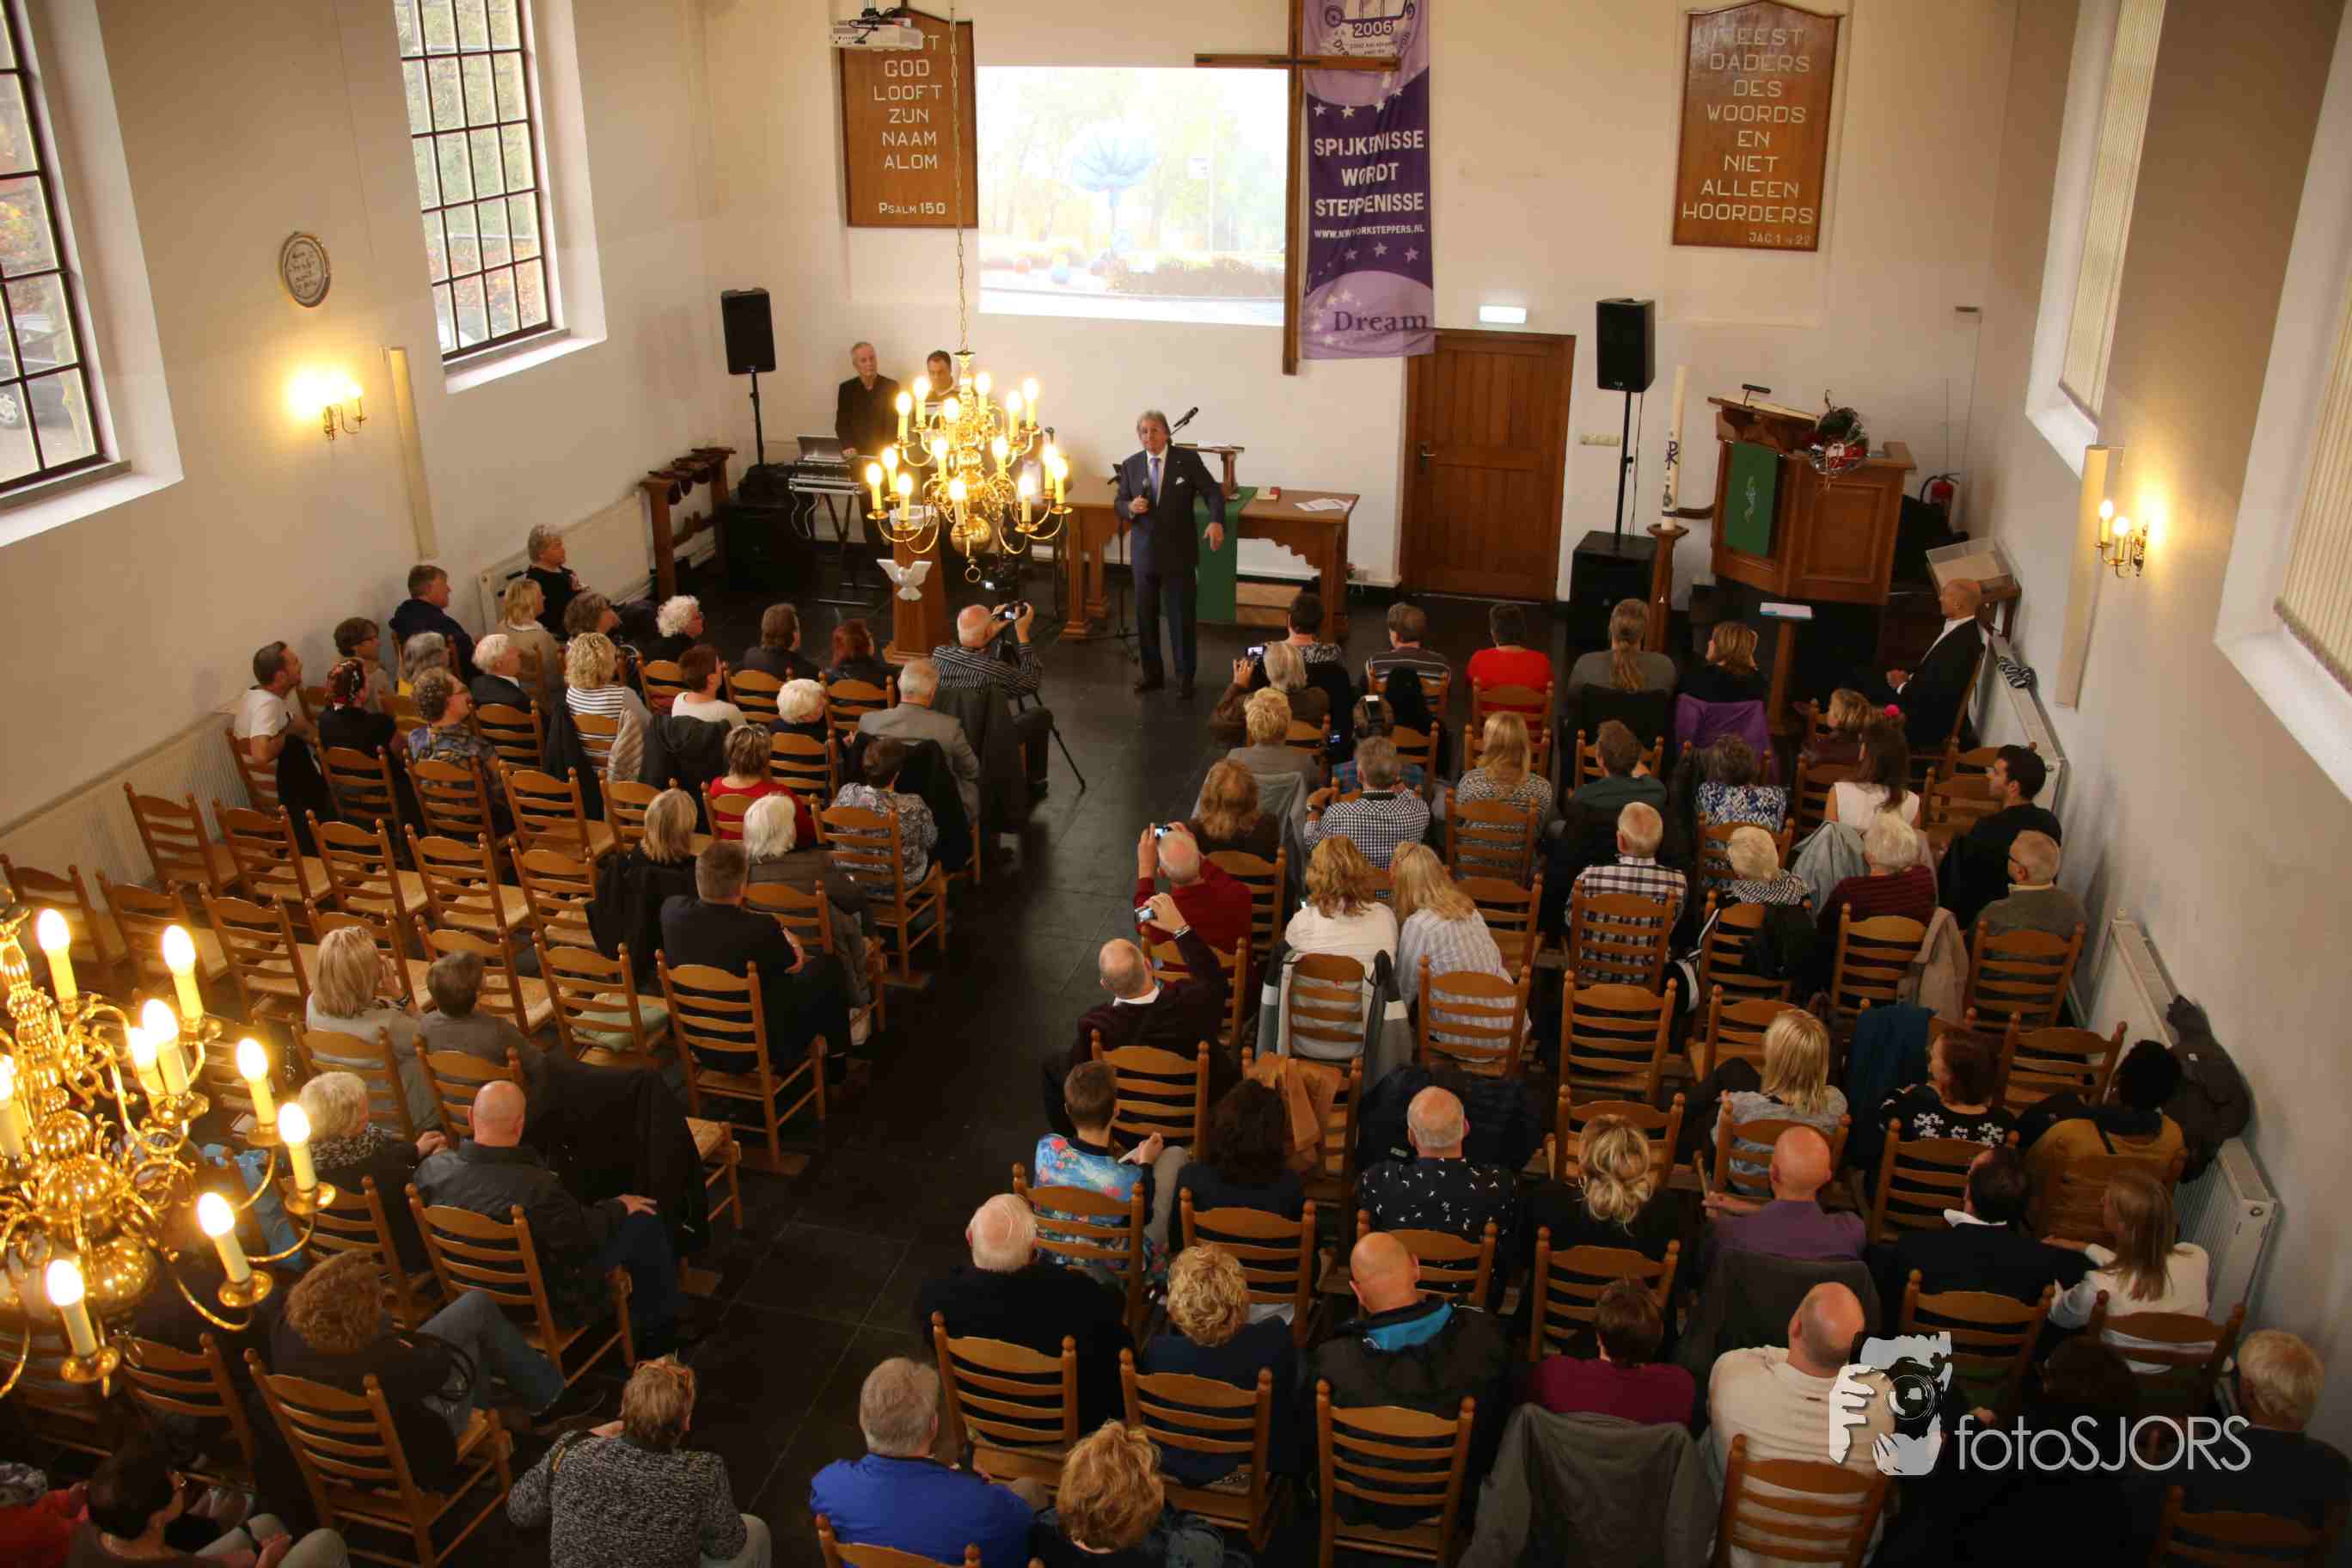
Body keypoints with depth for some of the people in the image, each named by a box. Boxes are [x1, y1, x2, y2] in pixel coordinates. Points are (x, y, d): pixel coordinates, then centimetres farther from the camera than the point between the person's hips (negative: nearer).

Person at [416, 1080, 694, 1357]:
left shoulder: (432, 1168, -20)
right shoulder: (537, 1188, -38)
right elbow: (585, 1235, -21)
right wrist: (619, 1207, -2)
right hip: (547, 1298, -7)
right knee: (645, 1222, 4)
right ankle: (659, 1328, 25)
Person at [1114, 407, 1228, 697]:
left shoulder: (1188, 459, -7)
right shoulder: (1131, 465, 2)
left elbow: (1213, 492, -10)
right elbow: (1119, 503, 9)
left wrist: (1216, 521, -29)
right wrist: (1131, 507, -15)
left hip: (1178, 552, -3)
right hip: (1144, 551, 3)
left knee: (1182, 616, 2)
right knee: (1145, 615, 10)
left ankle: (1185, 676, 15)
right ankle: (1152, 673, 24)